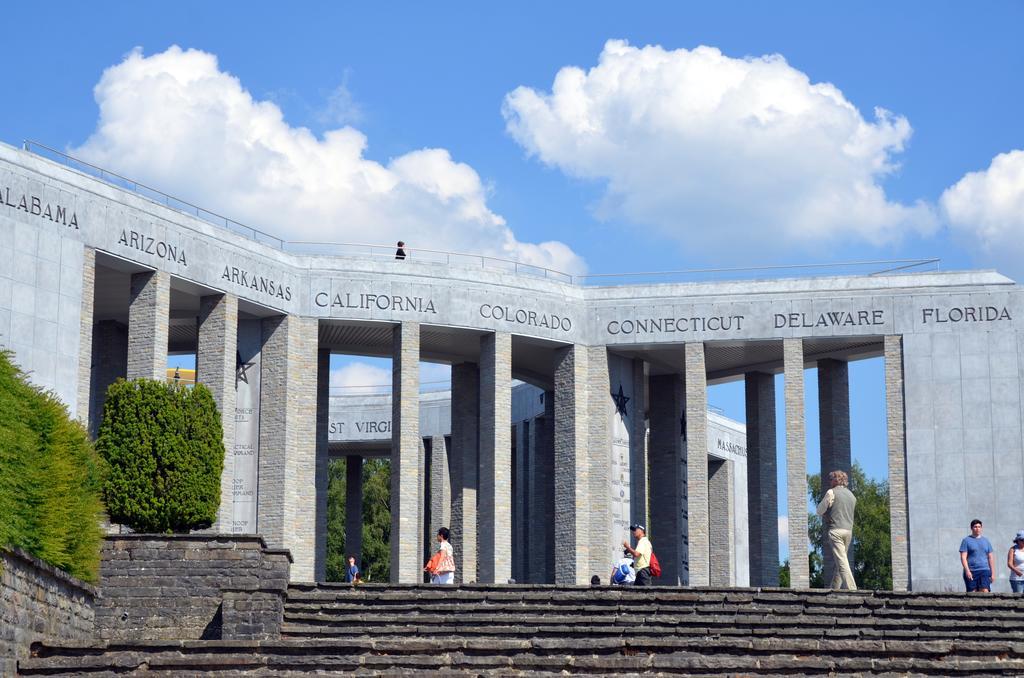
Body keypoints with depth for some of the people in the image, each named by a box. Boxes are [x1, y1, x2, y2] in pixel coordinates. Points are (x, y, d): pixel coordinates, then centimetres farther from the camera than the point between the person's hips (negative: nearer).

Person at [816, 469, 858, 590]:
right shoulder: (851, 495, 17)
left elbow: (819, 511, -4)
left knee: (841, 561, -11)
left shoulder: (832, 492, -3)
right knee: (837, 562, 13)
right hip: (849, 530, 7)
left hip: (836, 530, -7)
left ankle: (851, 588, -20)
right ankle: (835, 588, 13)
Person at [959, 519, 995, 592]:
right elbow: (963, 557, -4)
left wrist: (993, 573, 10)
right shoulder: (966, 540, 4)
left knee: (985, 592, -15)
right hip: (971, 572, -2)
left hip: (984, 571, 2)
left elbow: (991, 558, 17)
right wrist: (967, 571, -15)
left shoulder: (986, 541, 16)